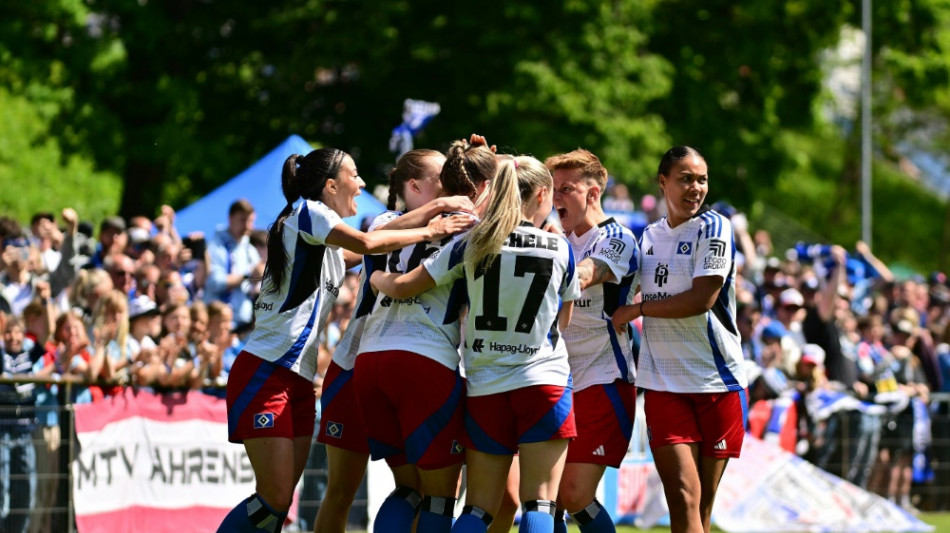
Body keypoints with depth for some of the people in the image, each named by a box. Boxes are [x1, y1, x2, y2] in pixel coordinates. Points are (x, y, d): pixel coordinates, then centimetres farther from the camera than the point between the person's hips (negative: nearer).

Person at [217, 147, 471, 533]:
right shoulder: (306, 212, -7)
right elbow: (365, 243, -20)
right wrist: (428, 232, -10)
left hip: (299, 380, 10)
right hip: (265, 374, -10)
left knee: (280, 501, 2)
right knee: (274, 499, -15)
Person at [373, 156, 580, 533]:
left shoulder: (472, 244, -1)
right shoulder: (560, 249, 0)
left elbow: (401, 287, 0)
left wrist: (376, 278, 23)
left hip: (485, 388, 2)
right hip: (545, 381, -2)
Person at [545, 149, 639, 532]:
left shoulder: (616, 239, -7)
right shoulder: (564, 240, 16)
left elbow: (581, 277, -25)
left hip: (603, 384, -7)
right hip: (561, 384, 7)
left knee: (575, 497, -13)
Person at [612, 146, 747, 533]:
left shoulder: (713, 228, -4)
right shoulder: (649, 236, 13)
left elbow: (702, 299, -14)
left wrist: (638, 309, -6)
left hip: (717, 381, -3)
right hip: (664, 383, 3)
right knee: (683, 500, -12)